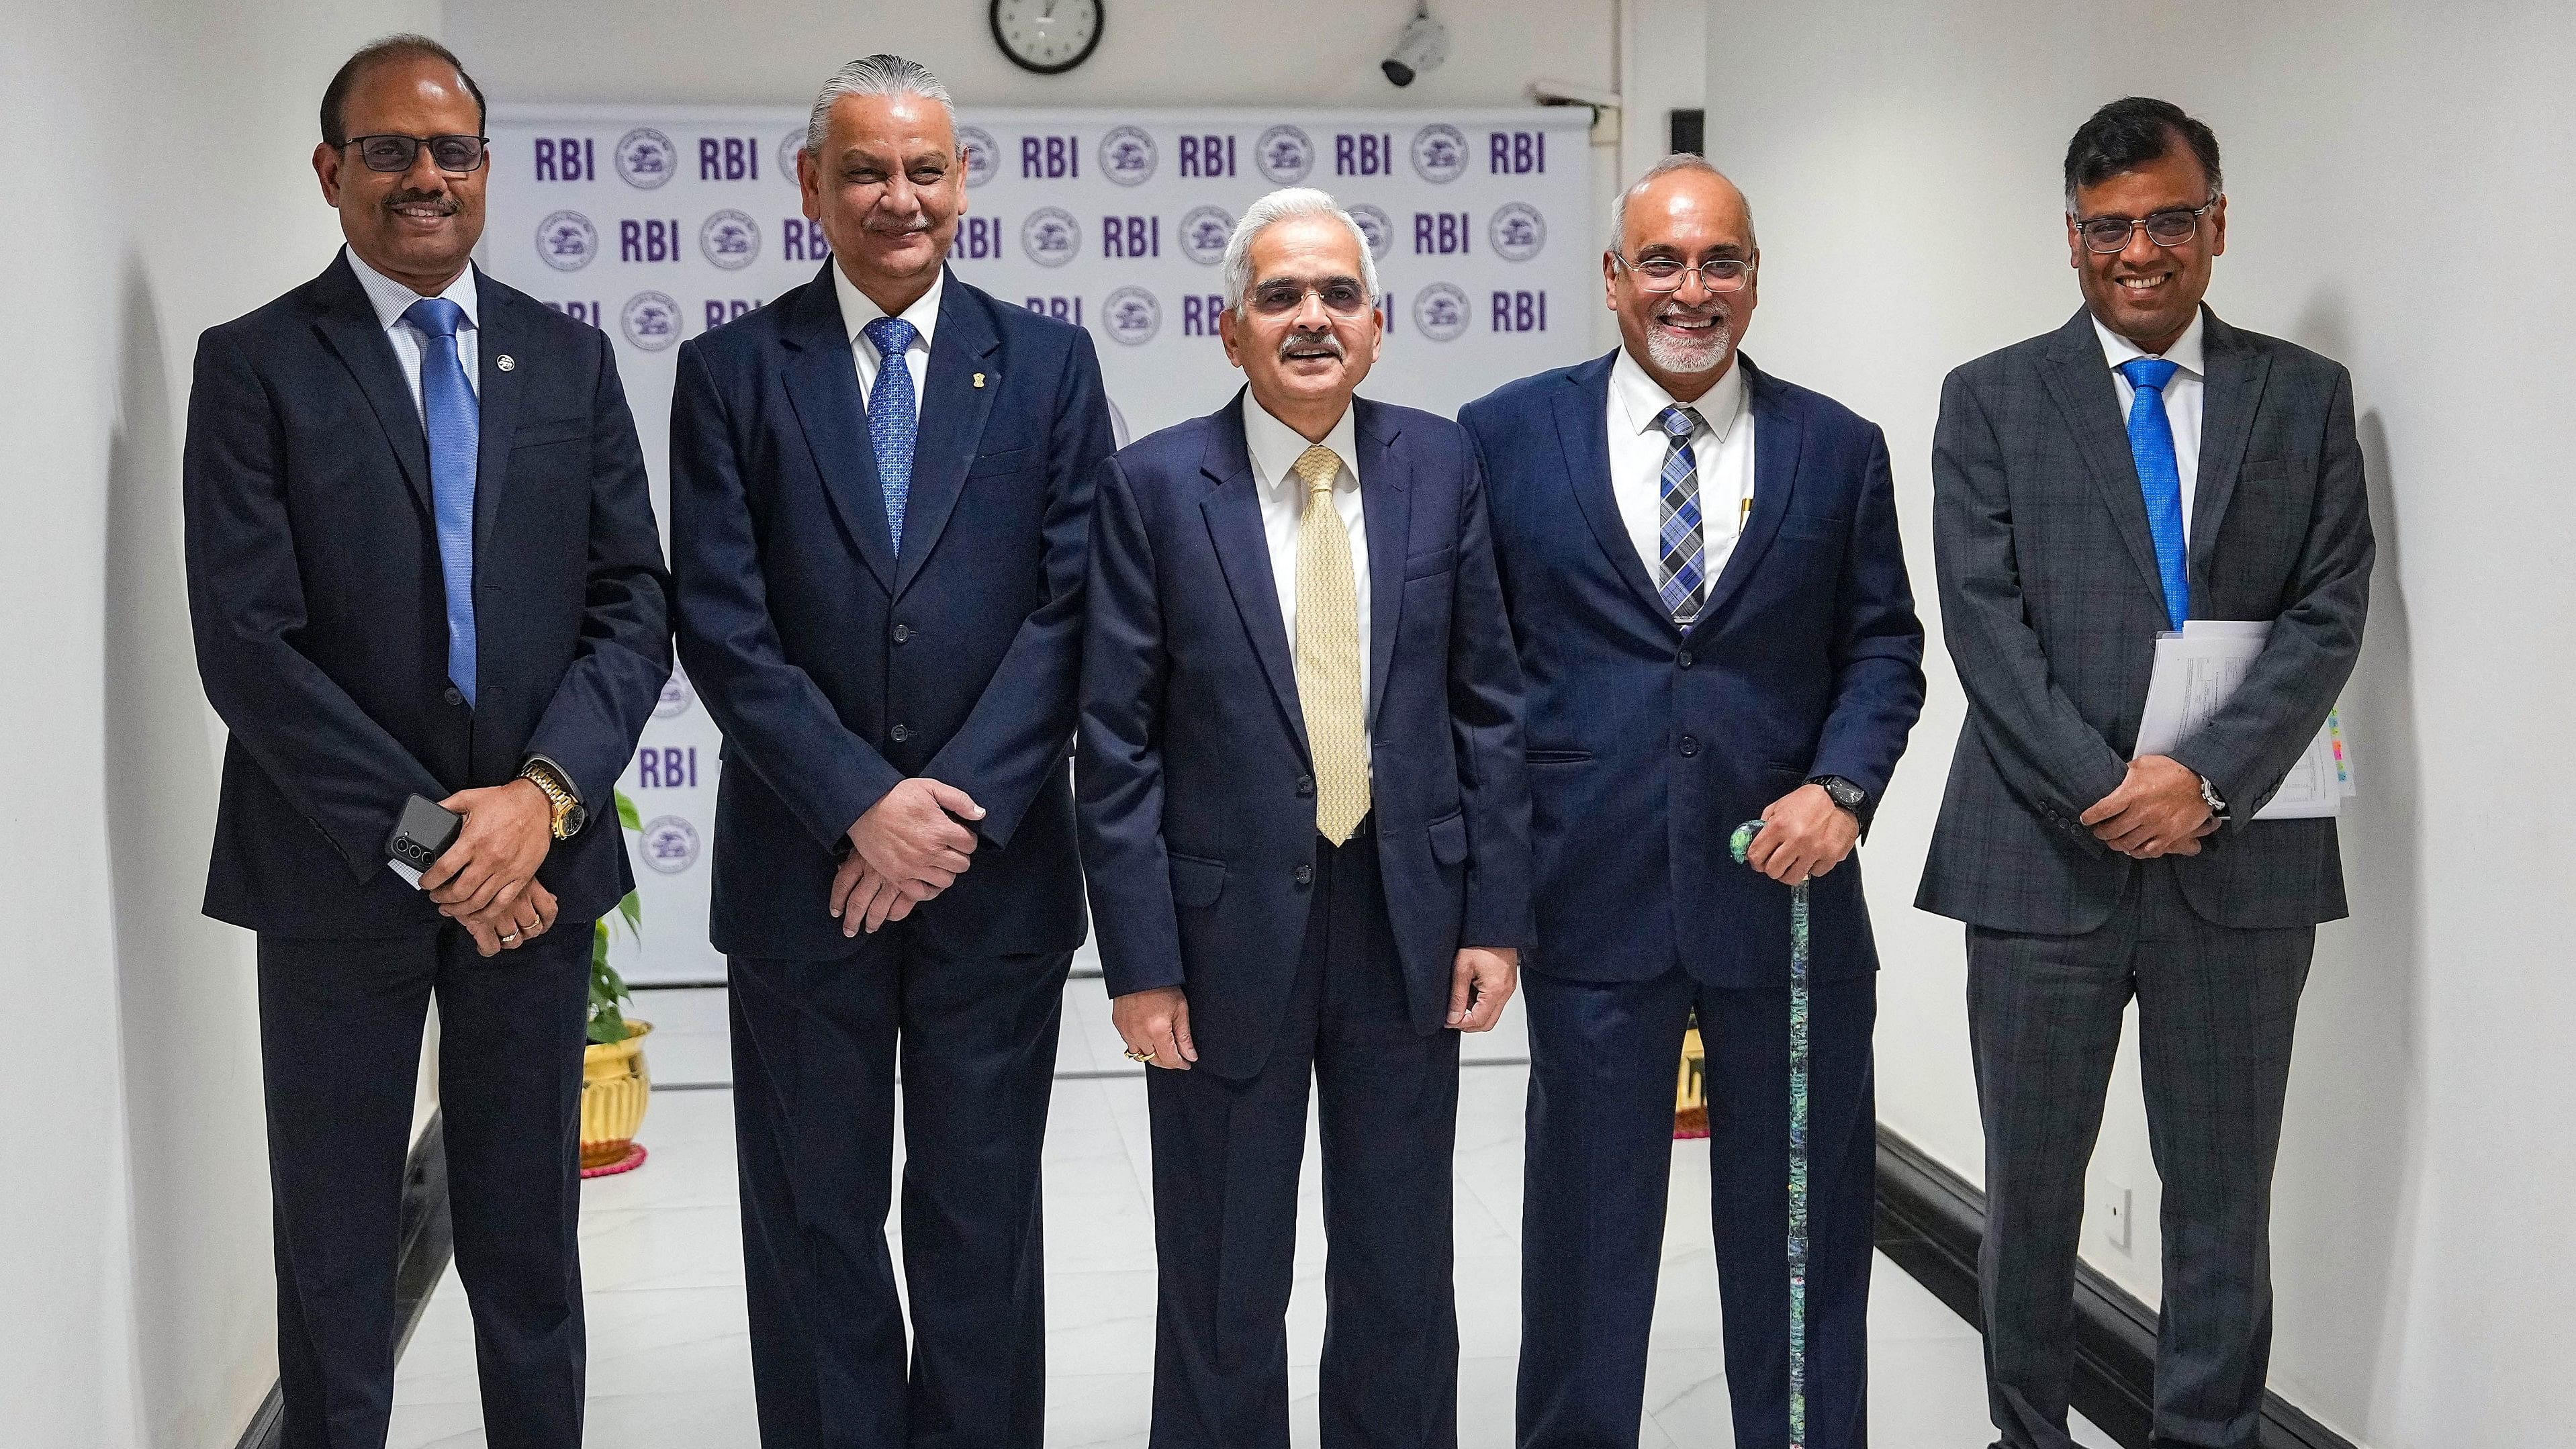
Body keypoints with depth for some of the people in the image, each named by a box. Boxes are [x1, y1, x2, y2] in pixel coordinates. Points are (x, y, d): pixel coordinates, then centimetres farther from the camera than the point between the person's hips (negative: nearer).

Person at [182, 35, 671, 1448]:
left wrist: (545, 795, -13)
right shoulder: (254, 364, -2)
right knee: (334, 1252, 8)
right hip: (334, 870, -2)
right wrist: (419, 835, -14)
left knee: (528, 1242, 12)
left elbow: (633, 603, 3)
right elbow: (245, 640, -9)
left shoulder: (569, 358, 8)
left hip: (535, 858, 3)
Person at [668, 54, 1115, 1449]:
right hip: (802, 869, 0)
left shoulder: (1048, 365, 4)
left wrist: (960, 804, -13)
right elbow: (721, 624, -6)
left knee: (983, 1216, 11)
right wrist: (865, 805, -14)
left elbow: (1070, 609, -3)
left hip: (997, 865, 1)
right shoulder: (731, 371, 1)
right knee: (815, 1224, 10)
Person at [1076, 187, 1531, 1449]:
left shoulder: (1441, 467, 1)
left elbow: (1487, 703, 4)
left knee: (1401, 1276, 14)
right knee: (1221, 1292, 11)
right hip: (1229, 930, -2)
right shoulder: (1154, 487, -6)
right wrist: (1140, 962, -10)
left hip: (1407, 923, 2)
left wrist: (1496, 915, 0)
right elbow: (1117, 744, -6)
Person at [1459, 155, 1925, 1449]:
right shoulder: (1508, 435, 3)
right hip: (1590, 891, -1)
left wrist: (1843, 784, -9)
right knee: (1586, 1225, 10)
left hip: (1785, 888, 1)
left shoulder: (1838, 450, 7)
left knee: (1800, 1222, 11)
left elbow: (1882, 646, 8)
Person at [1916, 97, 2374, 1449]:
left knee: (2224, 1191, 8)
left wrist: (2208, 777, -14)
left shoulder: (2306, 398, 8)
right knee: (2031, 1184, 10)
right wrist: (2100, 790, -14)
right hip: (2044, 853, 0)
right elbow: (1985, 620, -4)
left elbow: (2329, 613, -1)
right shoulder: (1991, 401, 4)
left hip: (2238, 856, 1)